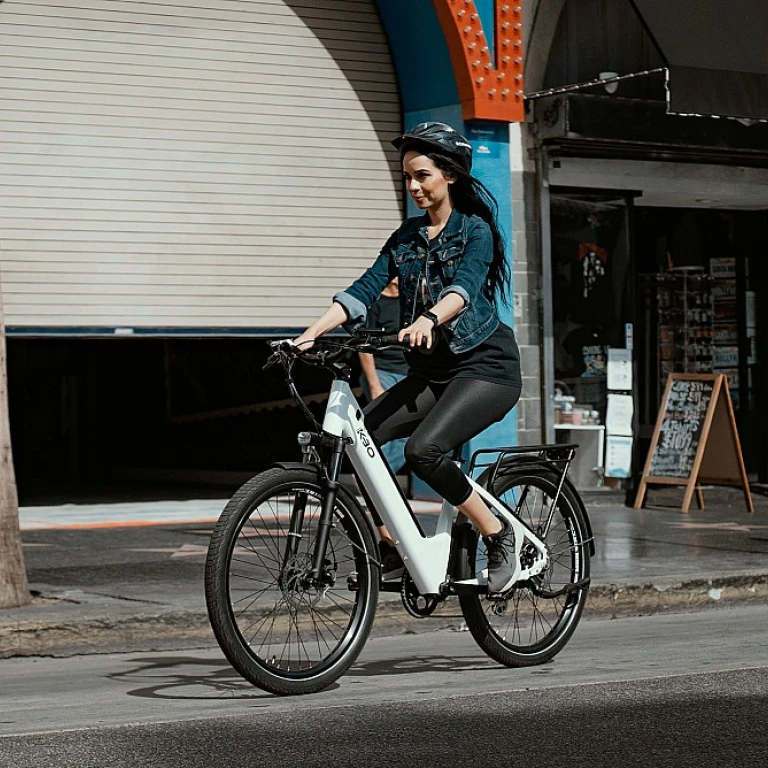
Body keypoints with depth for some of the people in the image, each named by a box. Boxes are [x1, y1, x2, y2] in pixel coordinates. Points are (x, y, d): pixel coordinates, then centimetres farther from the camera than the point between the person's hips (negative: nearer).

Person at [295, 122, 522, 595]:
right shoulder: (406, 237, 11)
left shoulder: (475, 231, -6)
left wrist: (428, 320, -46)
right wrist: (310, 335, -15)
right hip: (431, 371, 7)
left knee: (424, 448, -29)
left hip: (485, 366, -7)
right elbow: (364, 290, 0)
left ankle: (499, 536, -10)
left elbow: (464, 287, -25)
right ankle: (389, 547, -2)